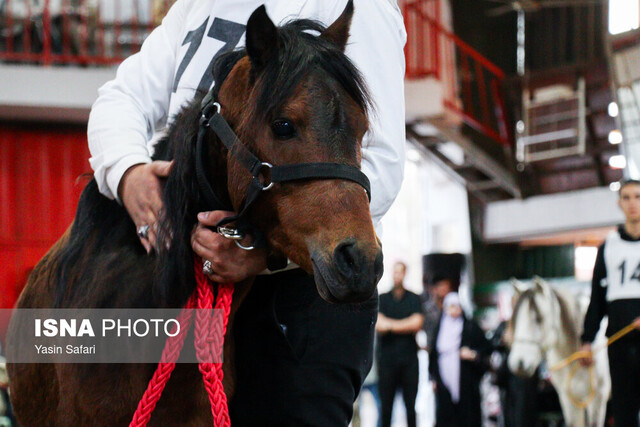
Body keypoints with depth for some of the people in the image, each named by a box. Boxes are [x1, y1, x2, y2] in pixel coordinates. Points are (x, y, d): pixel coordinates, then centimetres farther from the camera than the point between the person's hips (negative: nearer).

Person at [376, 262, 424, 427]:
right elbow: (378, 325, -3)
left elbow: (417, 324, -5)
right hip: (387, 357, 0)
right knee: (385, 405, -2)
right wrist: (406, 326, -6)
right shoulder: (382, 299, 10)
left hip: (409, 359, 0)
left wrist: (390, 325, -5)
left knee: (411, 404, -2)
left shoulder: (414, 299, 9)